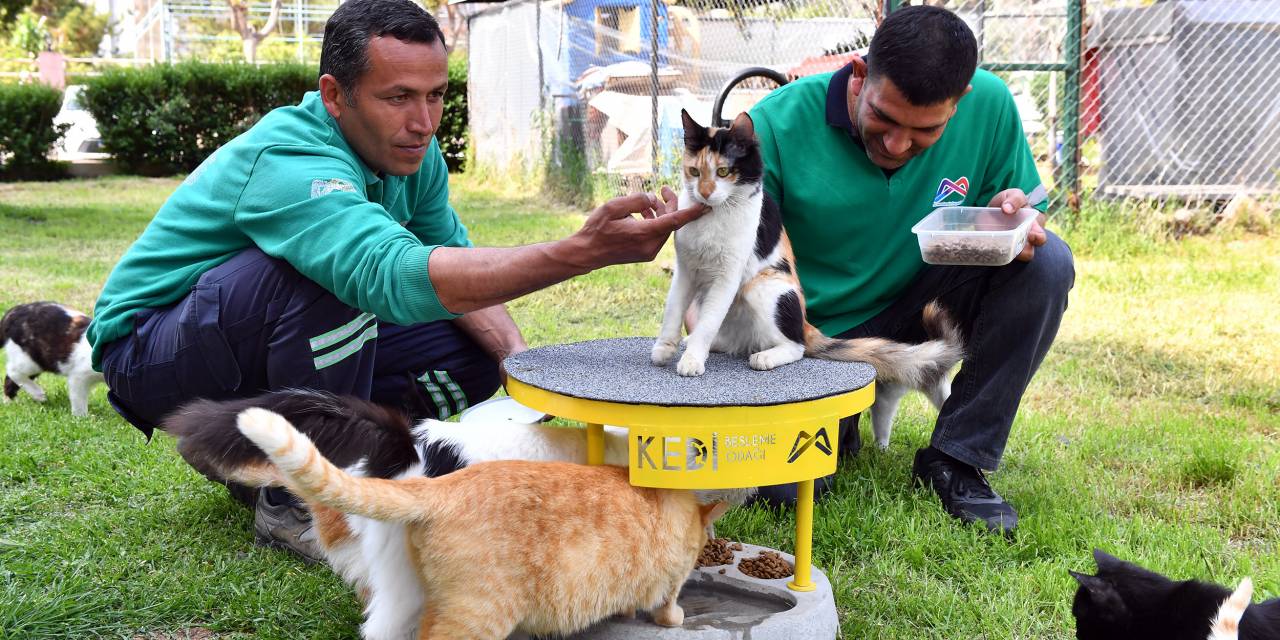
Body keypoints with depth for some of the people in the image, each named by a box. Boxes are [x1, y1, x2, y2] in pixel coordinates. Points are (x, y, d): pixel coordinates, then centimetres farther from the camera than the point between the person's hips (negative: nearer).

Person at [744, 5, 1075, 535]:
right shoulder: (777, 126, -21)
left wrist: (1016, 218, -22)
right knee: (779, 488, -22)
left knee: (1047, 262, -22)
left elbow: (1031, 212, 3)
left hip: (920, 311, 3)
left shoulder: (988, 105, -12)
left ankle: (956, 459, -10)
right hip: (811, 337, -2)